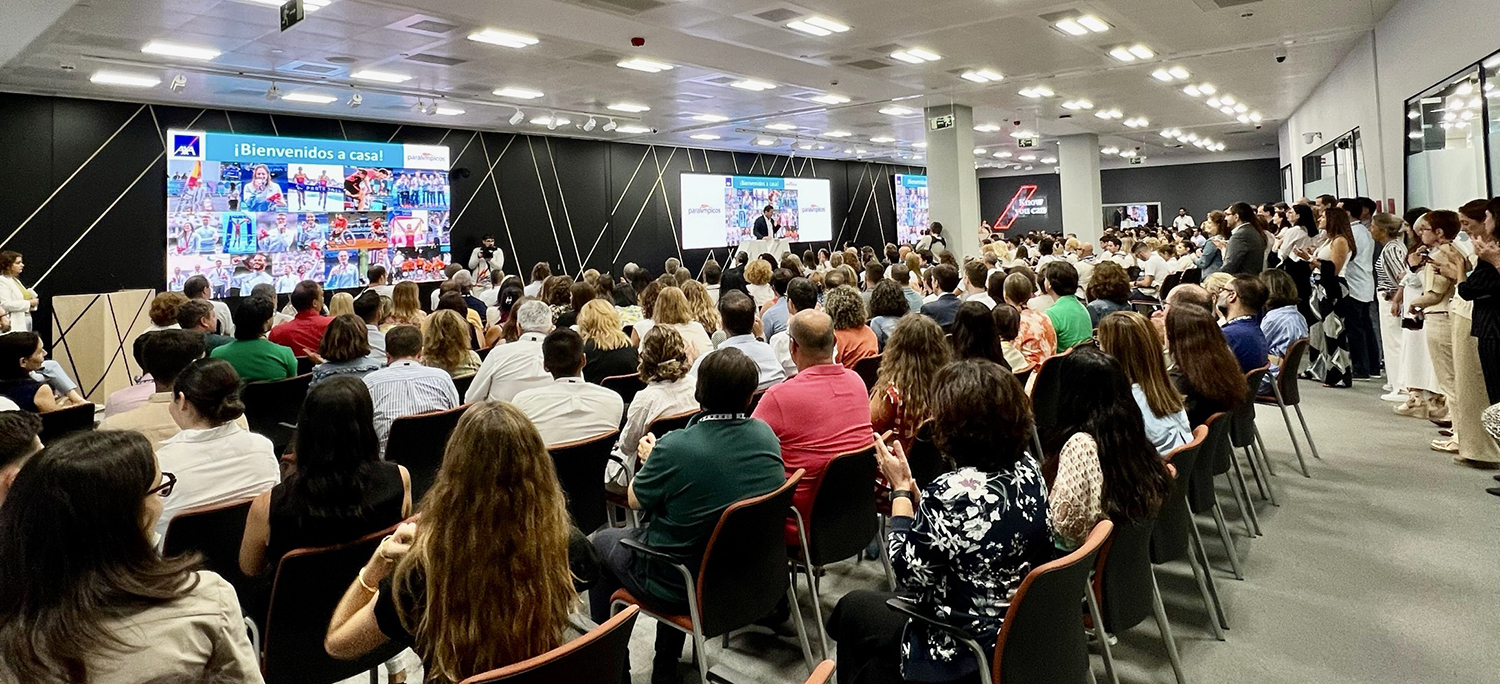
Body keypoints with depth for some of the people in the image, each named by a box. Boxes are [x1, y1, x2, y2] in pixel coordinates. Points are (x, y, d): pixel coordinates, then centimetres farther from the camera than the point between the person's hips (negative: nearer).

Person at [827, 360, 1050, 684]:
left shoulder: (951, 492, -31)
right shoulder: (1028, 468, -8)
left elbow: (908, 574, -16)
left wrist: (900, 488, -10)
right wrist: (913, 489, 1)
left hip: (966, 657, -7)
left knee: (853, 606, 17)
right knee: (889, 600, 28)